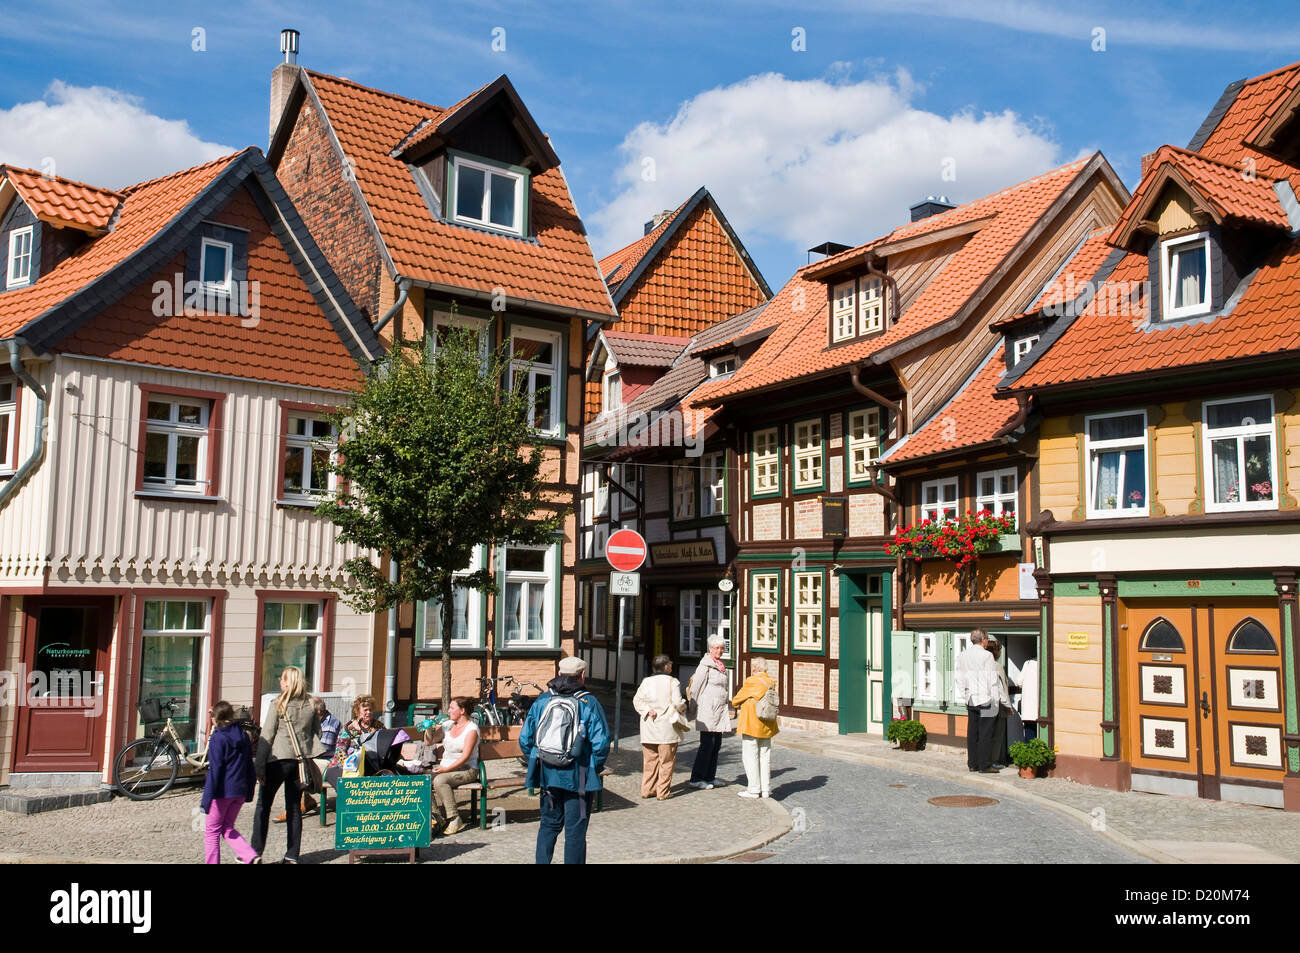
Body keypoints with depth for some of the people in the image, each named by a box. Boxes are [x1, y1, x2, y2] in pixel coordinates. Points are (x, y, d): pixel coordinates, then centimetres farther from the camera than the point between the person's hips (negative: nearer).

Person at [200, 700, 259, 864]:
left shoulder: (217, 738, -11)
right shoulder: (243, 736, 10)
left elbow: (215, 770, -15)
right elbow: (250, 766, 13)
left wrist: (206, 799, -13)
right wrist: (249, 792, 20)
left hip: (222, 791, -7)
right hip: (240, 791, 7)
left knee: (212, 831, 8)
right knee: (228, 829, 16)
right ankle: (251, 856, -1)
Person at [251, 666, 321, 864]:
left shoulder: (279, 704, -5)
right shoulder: (311, 705, 8)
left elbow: (267, 736, -6)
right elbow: (317, 735, 10)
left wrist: (259, 766, -4)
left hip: (279, 758, -4)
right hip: (302, 760, 4)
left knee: (263, 805, 7)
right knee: (294, 807, 9)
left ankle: (255, 853, 6)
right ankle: (292, 856, 10)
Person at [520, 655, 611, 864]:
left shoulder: (542, 701, 2)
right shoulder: (588, 704, -9)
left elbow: (524, 739, 3)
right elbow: (601, 743, -15)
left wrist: (535, 761, 15)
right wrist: (595, 767, 1)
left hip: (547, 774, 4)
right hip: (578, 777, -4)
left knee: (549, 824, 18)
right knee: (575, 830, 5)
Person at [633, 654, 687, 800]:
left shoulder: (646, 681, 5)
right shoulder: (673, 682, -8)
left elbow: (637, 700, 1)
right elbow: (678, 703, -12)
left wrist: (647, 710, -3)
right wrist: (683, 707, 7)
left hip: (649, 727, 4)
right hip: (667, 727, -4)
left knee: (649, 760, 13)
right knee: (666, 761, 5)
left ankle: (647, 789, 14)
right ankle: (663, 792, 5)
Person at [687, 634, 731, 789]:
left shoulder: (720, 666, 17)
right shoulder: (705, 665, -9)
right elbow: (695, 688, -10)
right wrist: (695, 709, -9)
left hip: (720, 711, 8)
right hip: (708, 710, -8)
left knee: (716, 744, 9)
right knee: (707, 744, -8)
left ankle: (710, 777, 17)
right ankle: (697, 778, -3)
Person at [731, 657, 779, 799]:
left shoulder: (751, 681, -13)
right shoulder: (771, 682, 5)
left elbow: (736, 701, -5)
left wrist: (736, 703, 18)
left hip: (751, 724, -6)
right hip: (767, 726, 6)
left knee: (750, 756, 1)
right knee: (765, 756, 12)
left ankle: (754, 789, 2)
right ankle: (766, 789, 15)